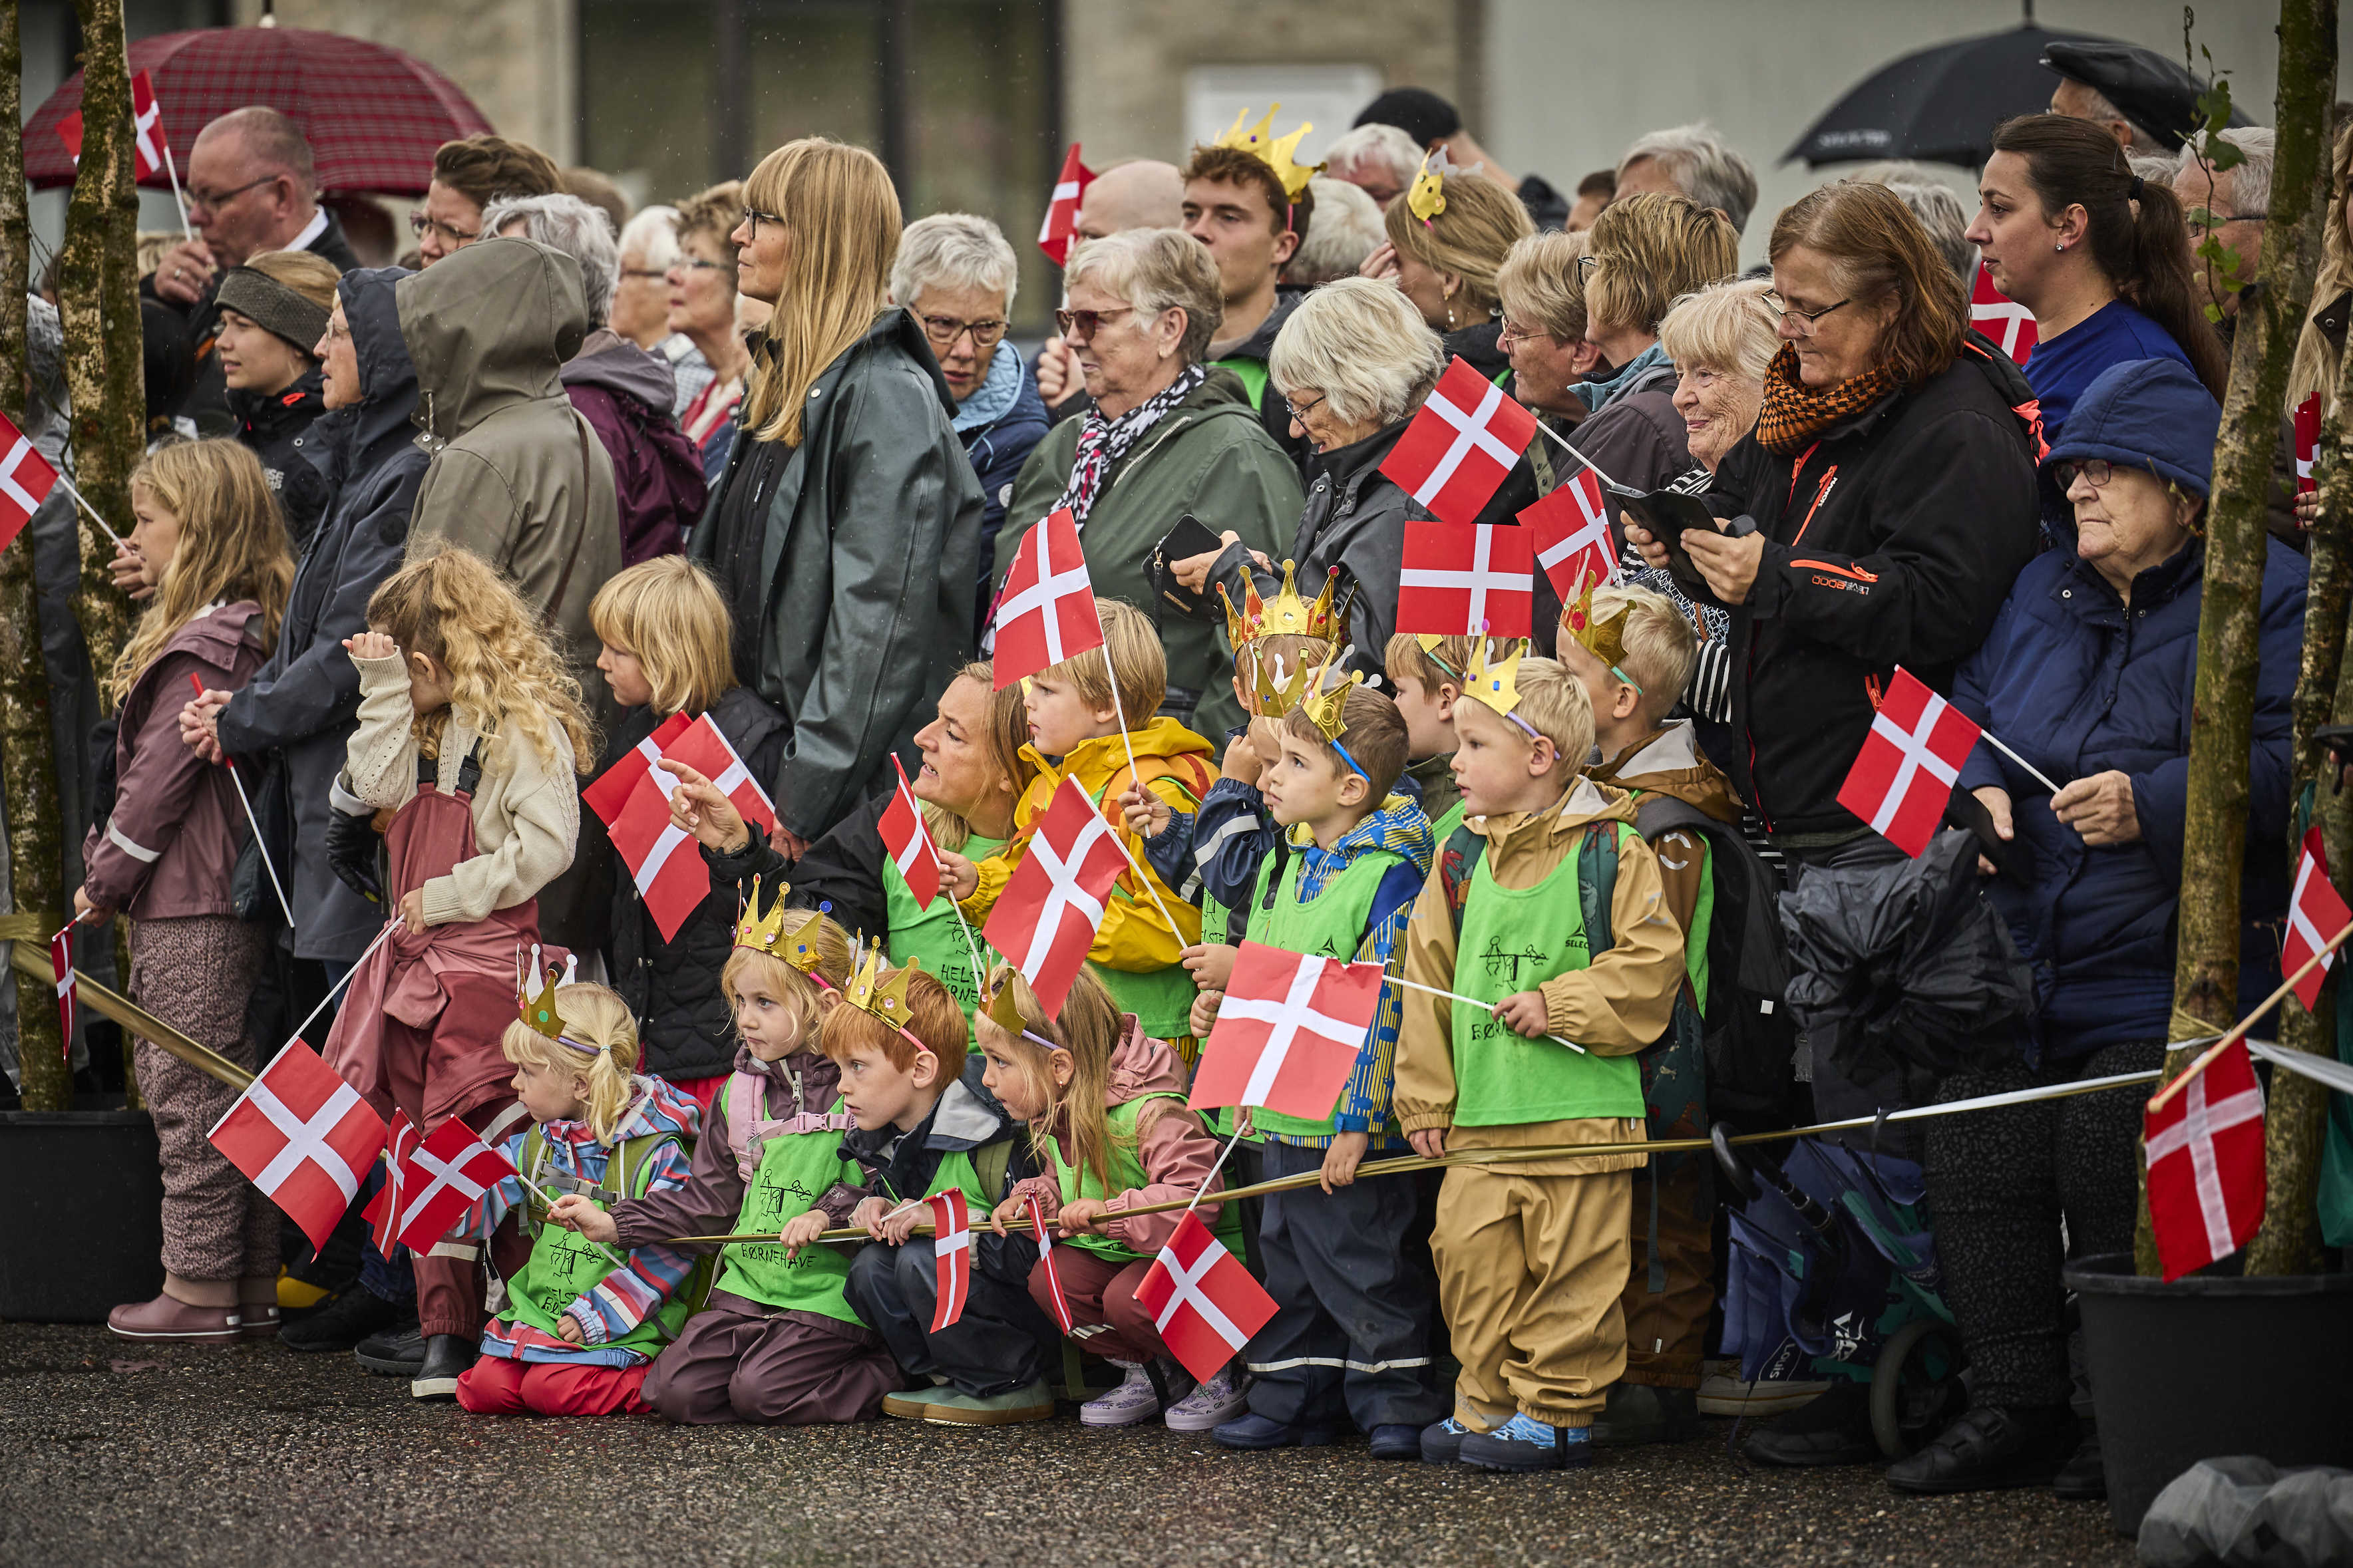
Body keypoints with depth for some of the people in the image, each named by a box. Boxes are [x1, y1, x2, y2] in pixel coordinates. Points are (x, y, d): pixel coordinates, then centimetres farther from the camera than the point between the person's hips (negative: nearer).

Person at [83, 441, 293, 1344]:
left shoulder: (207, 646, -17)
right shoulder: (245, 628, 13)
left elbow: (160, 779, -16)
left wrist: (106, 878, -6)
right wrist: (115, 876, 18)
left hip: (186, 910, -10)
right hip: (226, 897, 10)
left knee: (190, 1093, -4)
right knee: (227, 1089, 12)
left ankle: (201, 1288, -1)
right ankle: (252, 1284, 16)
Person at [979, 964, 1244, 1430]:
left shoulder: (1151, 1113, -28)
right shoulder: (1053, 1121, 2)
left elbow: (1197, 1199, -37)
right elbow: (1059, 1186, 20)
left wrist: (1113, 1213, -43)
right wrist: (1031, 1200, -4)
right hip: (1114, 1253, 9)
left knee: (1128, 1298, -32)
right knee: (1048, 1280, -13)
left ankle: (1221, 1377, -6)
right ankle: (1151, 1374, 4)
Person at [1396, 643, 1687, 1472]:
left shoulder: (1609, 851, -5)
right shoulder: (1461, 858, 11)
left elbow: (1649, 967, -8)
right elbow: (1427, 978, 14)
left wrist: (1560, 1006, -15)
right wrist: (1425, 1098, 10)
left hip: (1580, 1110, -5)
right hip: (1481, 1113, 5)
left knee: (1570, 1266, -2)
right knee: (1471, 1256, 5)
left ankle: (1560, 1411, 6)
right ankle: (1489, 1402, 16)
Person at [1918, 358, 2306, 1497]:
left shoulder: (2262, 594, -4)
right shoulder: (2041, 594, 18)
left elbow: (2289, 762, -13)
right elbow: (1972, 708, 27)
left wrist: (2152, 804, -20)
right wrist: (1982, 789, 5)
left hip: (2172, 969, -7)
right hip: (2026, 966, 7)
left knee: (2110, 1148, -19)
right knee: (1972, 1147, -3)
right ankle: (2014, 1409, 7)